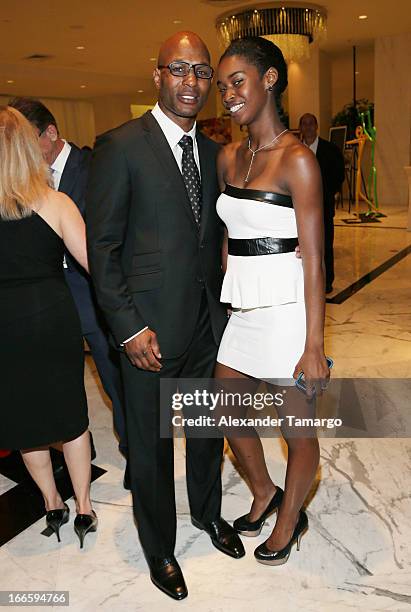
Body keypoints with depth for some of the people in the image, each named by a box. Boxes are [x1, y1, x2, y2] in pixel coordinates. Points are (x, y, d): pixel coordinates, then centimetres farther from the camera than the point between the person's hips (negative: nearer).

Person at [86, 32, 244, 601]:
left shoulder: (212, 151, 9)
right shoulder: (119, 145, -9)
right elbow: (102, 246, -11)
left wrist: (221, 303, 7)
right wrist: (129, 328, -15)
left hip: (209, 320, 6)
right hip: (151, 329, -5)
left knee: (208, 429, 22)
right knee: (151, 445, 12)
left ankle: (208, 512, 49)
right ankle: (159, 546, 37)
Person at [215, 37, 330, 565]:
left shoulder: (297, 159, -11)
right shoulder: (228, 157, 9)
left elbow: (313, 260, -13)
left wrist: (314, 347, -14)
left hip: (286, 314, -7)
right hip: (241, 313, 7)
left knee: (296, 431, 12)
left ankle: (289, 519, 39)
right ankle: (264, 493, 46)